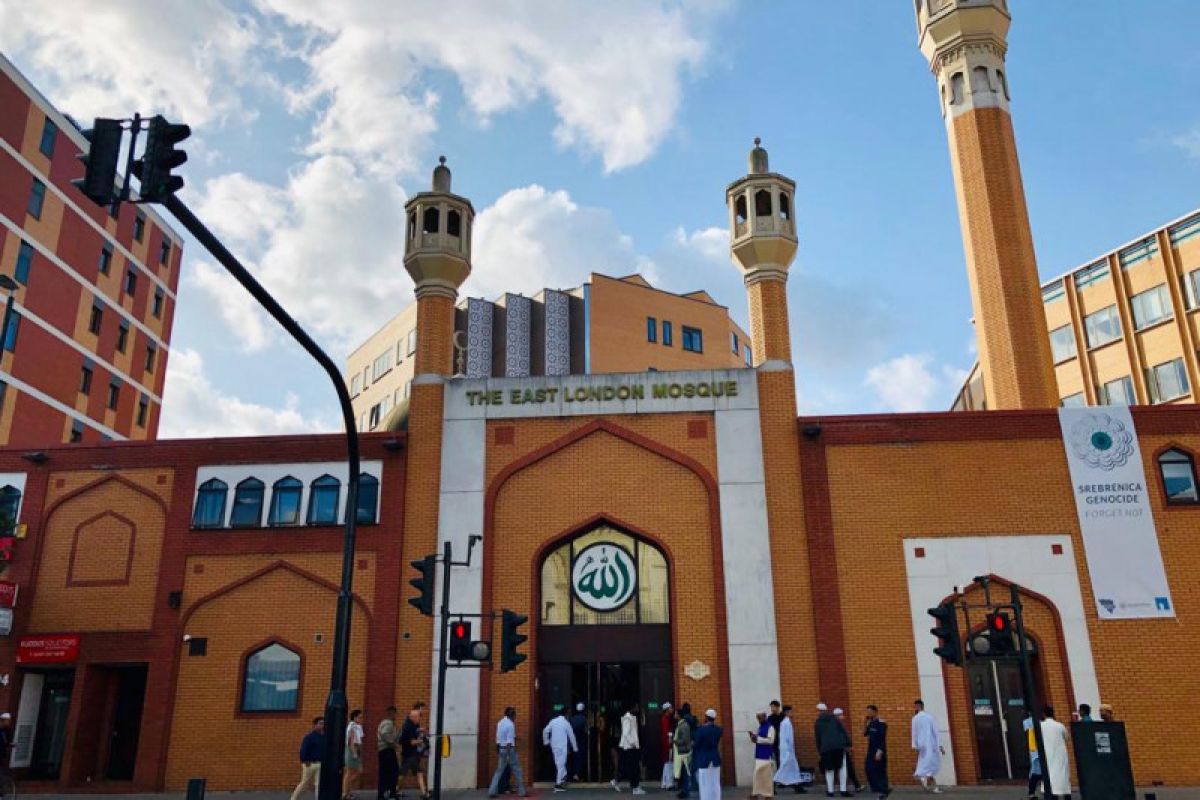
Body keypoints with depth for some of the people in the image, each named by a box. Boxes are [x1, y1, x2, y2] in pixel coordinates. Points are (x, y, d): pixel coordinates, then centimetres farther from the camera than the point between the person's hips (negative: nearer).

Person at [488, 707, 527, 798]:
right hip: (509, 749, -7)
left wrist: (498, 752, 21)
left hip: (501, 749, 7)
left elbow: (497, 739, 13)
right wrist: (508, 755, -20)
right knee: (517, 771, 5)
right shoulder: (510, 724, -15)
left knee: (499, 771, 11)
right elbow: (509, 741, -19)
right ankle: (521, 791, 10)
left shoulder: (500, 723, 8)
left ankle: (492, 791, 5)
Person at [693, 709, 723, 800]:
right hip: (715, 760, 5)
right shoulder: (719, 729, 1)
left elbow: (696, 745, -9)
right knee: (715, 785, 11)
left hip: (703, 761, -5)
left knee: (705, 785, 0)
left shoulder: (701, 729, -16)